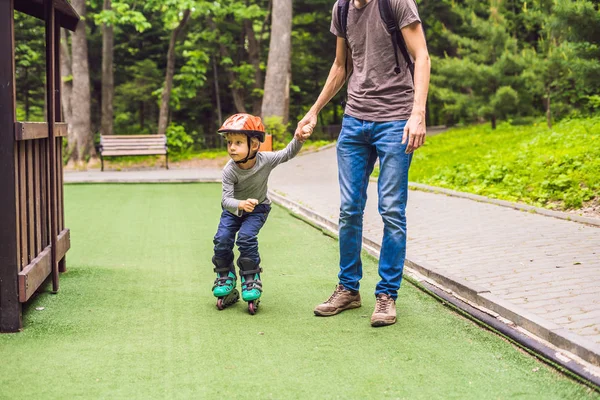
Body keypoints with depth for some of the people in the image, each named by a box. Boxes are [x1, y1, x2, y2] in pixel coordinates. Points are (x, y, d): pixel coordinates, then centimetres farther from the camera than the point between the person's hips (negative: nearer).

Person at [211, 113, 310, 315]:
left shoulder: (266, 160, -23)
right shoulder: (229, 170, -27)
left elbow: (288, 153, -8)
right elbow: (227, 199, -32)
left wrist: (299, 139, -26)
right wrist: (240, 205, -53)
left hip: (258, 208, -1)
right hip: (233, 209, 1)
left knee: (246, 237, -23)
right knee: (222, 238, -15)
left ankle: (251, 280, -7)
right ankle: (225, 278, 8)